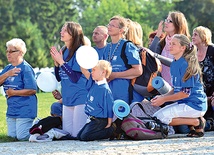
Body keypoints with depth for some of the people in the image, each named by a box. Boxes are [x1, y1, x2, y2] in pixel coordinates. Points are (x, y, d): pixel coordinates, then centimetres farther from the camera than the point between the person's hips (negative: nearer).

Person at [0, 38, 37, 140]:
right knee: (12, 135, 13)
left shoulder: (26, 68, -14)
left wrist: (13, 93, -16)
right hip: (12, 108, 8)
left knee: (22, 137, -7)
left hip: (25, 110, -8)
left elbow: (32, 90, -20)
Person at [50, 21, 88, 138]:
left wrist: (61, 62, -15)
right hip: (67, 98, 8)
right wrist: (56, 62, -1)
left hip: (80, 97, -8)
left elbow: (75, 77, -17)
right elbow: (59, 78, 14)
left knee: (77, 135, -6)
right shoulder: (63, 51, 11)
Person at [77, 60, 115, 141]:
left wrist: (109, 125, -14)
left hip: (99, 120, -9)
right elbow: (84, 71, 3)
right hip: (91, 119, 9)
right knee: (79, 136, 9)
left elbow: (110, 108, -16)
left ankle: (110, 132, -5)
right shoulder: (93, 83, 5)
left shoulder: (105, 89, -19)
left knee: (84, 136, -17)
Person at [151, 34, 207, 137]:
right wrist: (161, 97, 1)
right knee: (155, 116, 7)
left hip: (194, 105, -10)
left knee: (160, 117, -19)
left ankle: (196, 122, -10)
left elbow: (186, 93, -19)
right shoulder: (174, 64, 12)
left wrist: (164, 99, -13)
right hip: (183, 102, 10)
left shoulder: (185, 65, -17)